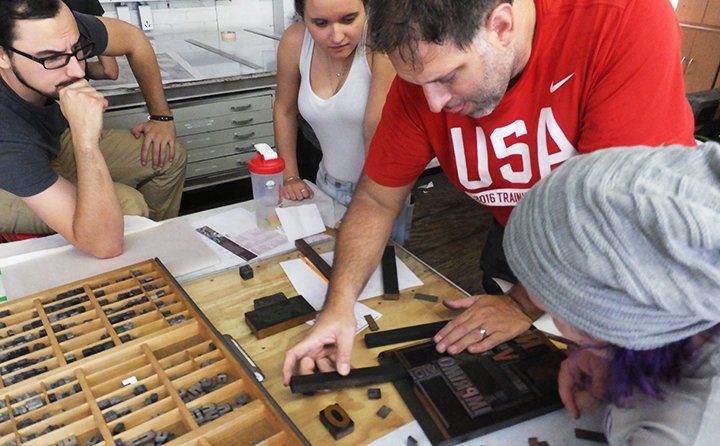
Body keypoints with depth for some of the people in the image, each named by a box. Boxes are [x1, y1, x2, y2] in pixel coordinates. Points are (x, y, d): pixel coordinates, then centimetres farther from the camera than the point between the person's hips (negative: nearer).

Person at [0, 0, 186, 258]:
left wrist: (161, 117, -4)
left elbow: (134, 40, -7)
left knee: (169, 158, -3)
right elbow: (106, 245, -49)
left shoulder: (63, 32, -31)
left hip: (54, 140, 6)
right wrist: (86, 139, -56)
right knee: (129, 206, -30)